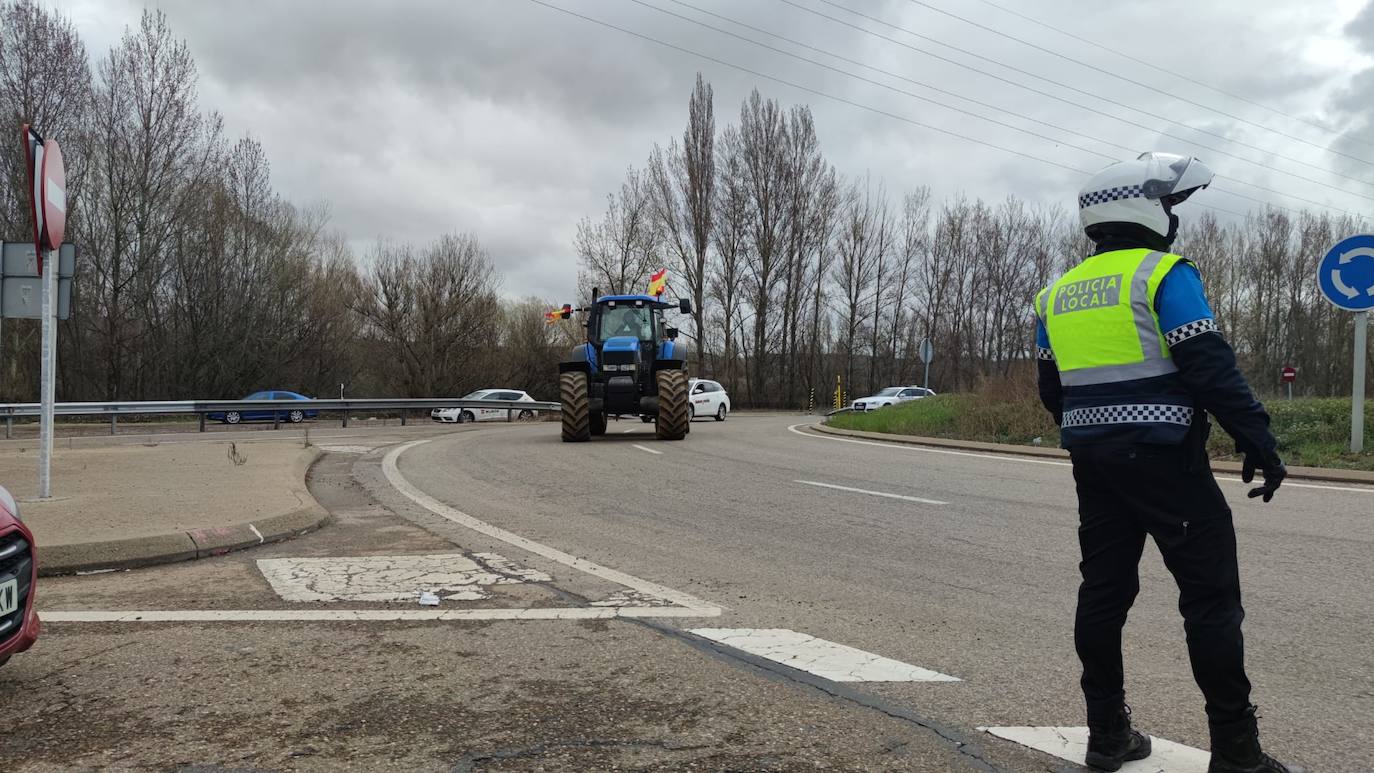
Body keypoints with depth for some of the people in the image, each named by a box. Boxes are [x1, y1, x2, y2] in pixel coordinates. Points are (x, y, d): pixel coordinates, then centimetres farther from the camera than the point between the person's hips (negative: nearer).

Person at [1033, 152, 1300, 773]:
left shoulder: (1058, 294, 12)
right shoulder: (1163, 275, -9)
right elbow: (1211, 367, -15)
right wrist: (1258, 442, -11)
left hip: (1093, 461, 7)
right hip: (1164, 458, -7)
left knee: (1104, 589, 10)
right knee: (1210, 593, 0)